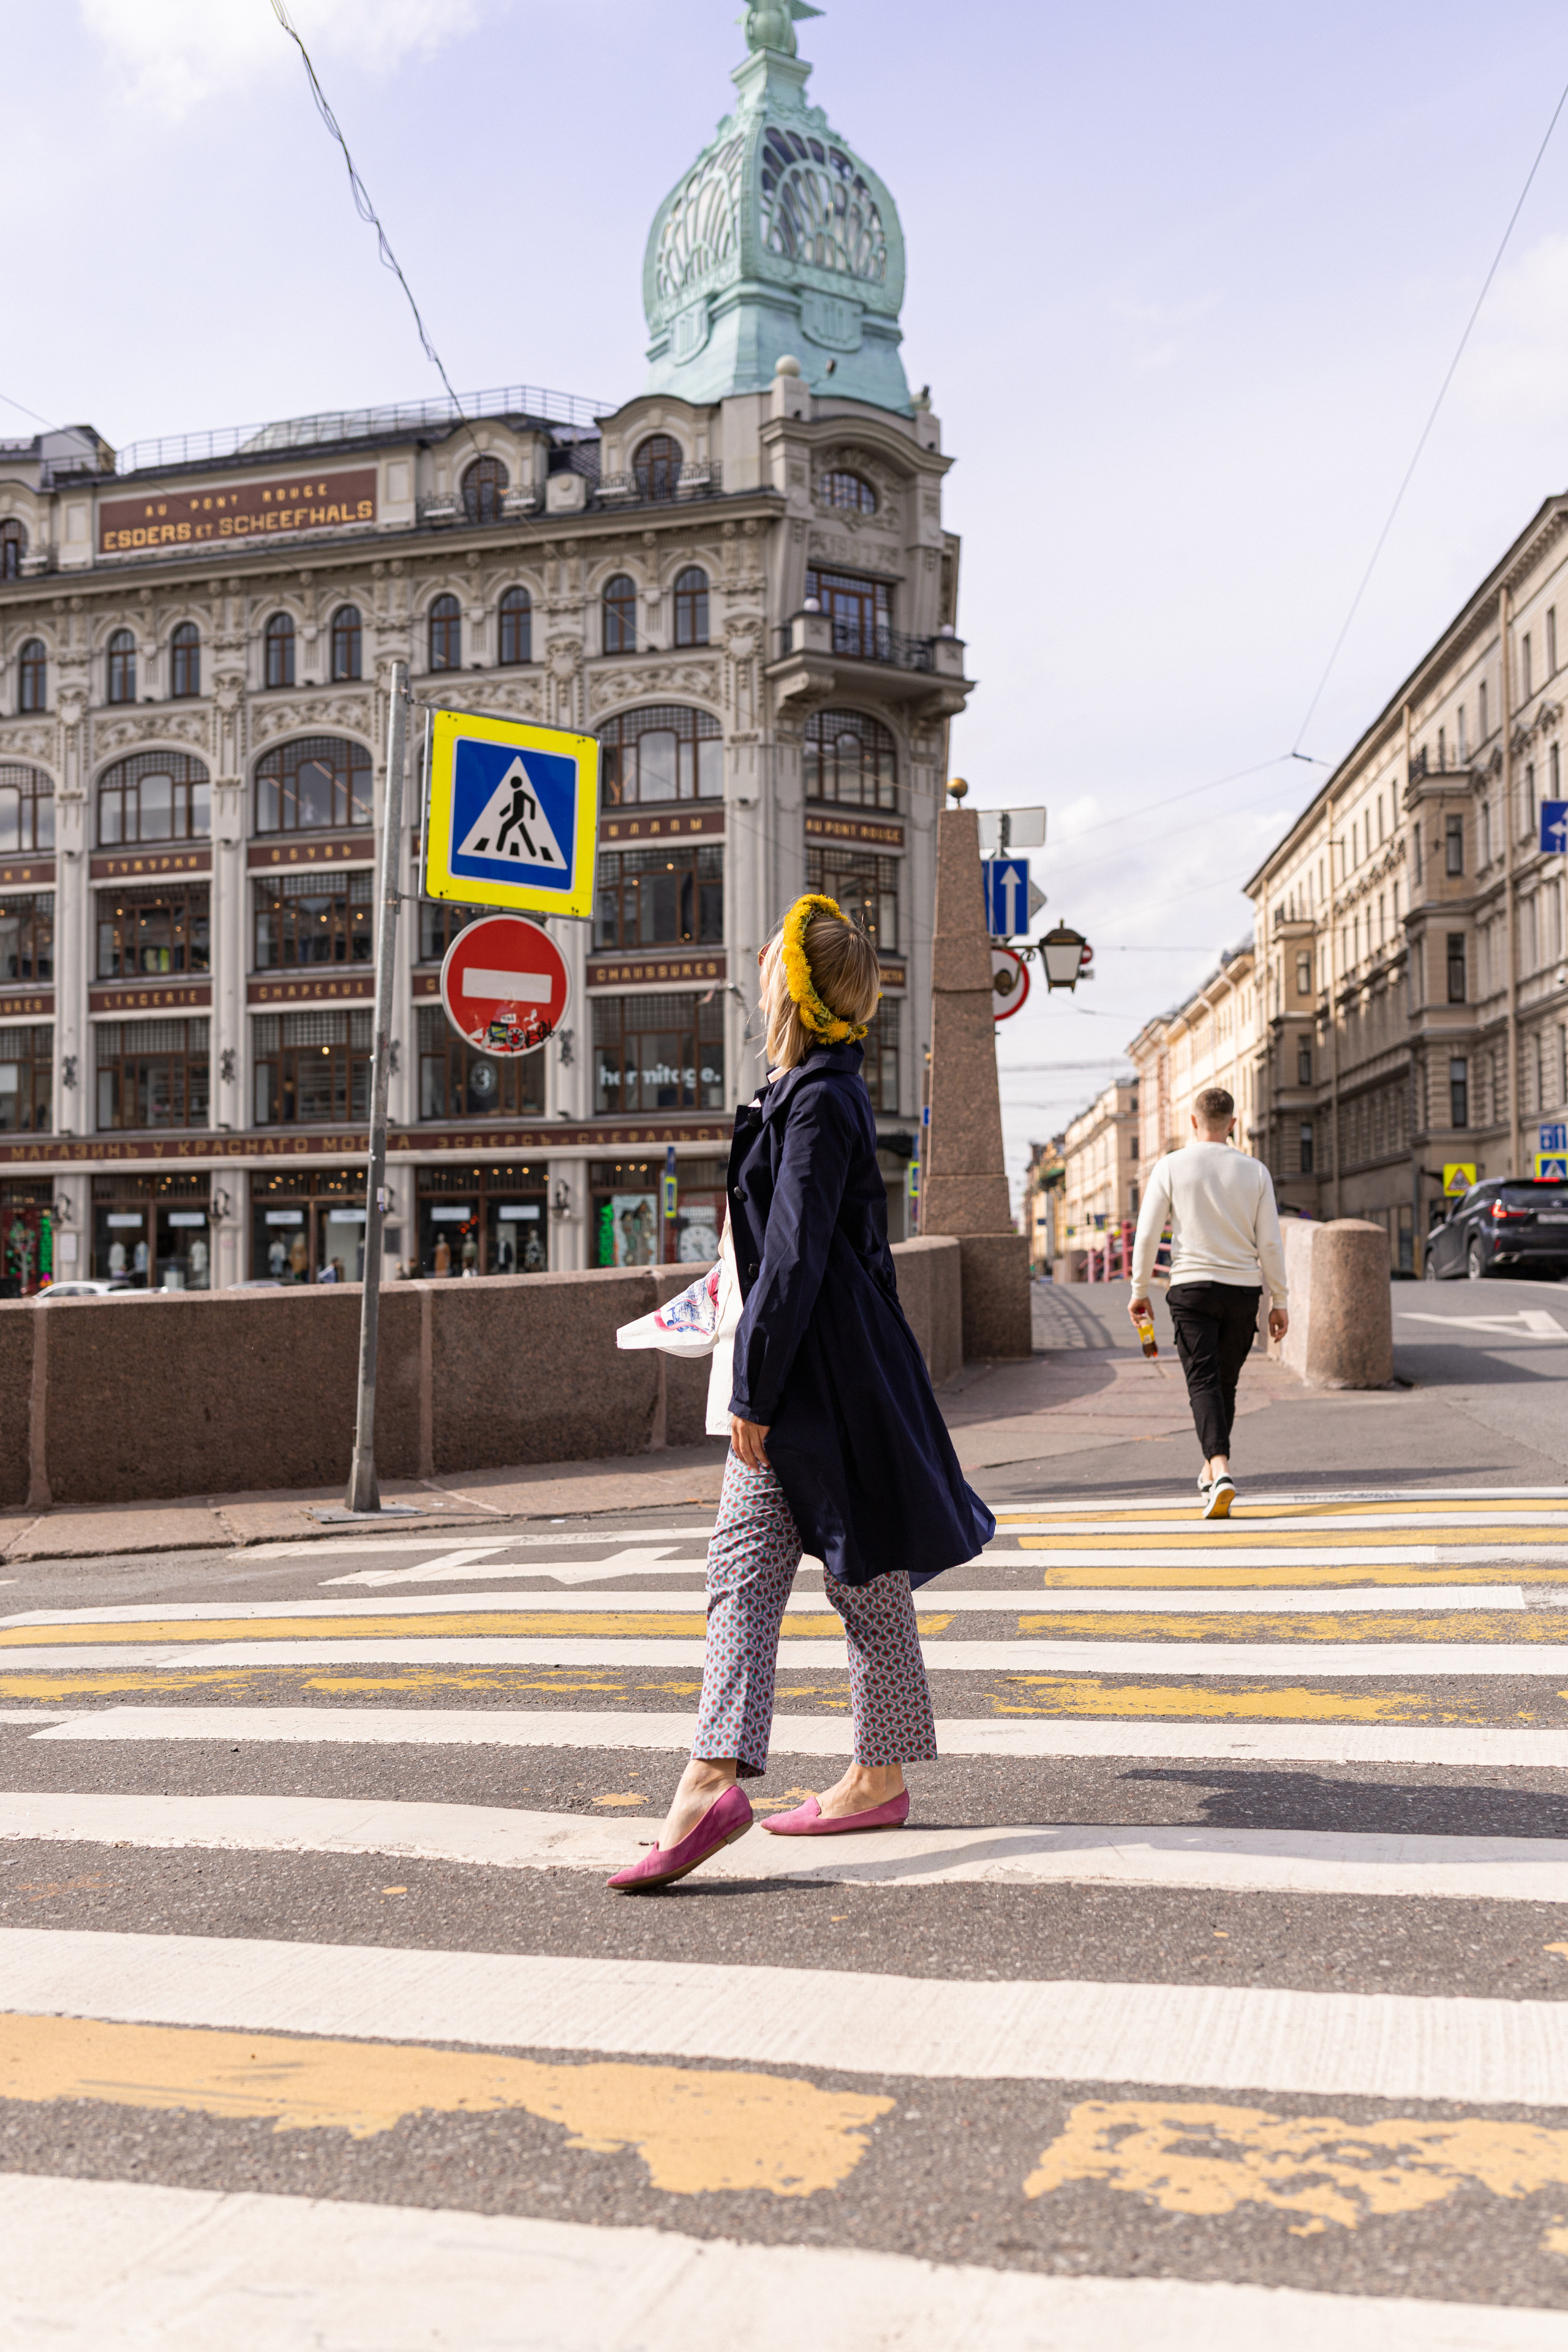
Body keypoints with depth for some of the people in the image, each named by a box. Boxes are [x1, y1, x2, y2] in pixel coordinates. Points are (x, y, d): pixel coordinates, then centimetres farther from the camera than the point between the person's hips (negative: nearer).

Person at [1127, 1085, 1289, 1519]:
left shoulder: (1172, 1167, -2)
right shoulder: (1255, 1172, 3)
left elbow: (1147, 1235, -3)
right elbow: (1270, 1244, 2)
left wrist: (1139, 1291, 7)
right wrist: (1279, 1301, 9)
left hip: (1193, 1287, -3)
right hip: (1244, 1288, 3)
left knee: (1203, 1381, -6)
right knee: (1225, 1382, 15)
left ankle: (1221, 1471, -25)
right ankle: (1210, 1471, 28)